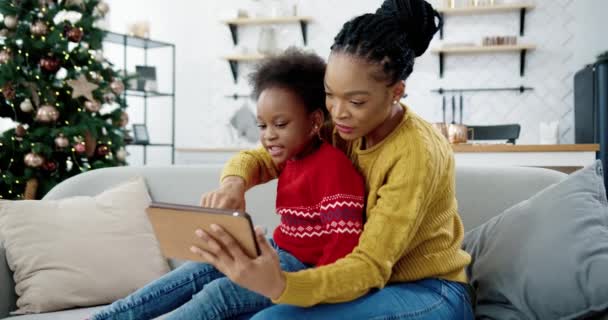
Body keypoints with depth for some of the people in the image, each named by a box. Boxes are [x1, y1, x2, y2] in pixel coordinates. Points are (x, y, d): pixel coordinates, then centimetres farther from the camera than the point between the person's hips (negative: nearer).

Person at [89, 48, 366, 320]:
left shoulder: (332, 167, -21)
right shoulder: (294, 159, 12)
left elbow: (344, 246, -27)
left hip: (304, 269, -10)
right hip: (280, 253, 10)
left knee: (221, 292, -22)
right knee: (199, 271, 0)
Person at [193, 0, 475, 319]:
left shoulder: (417, 153, -25)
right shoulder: (345, 128, -5)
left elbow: (372, 265, -27)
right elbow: (262, 157, 4)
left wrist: (280, 285, -44)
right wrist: (234, 182, -22)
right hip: (377, 283, 6)